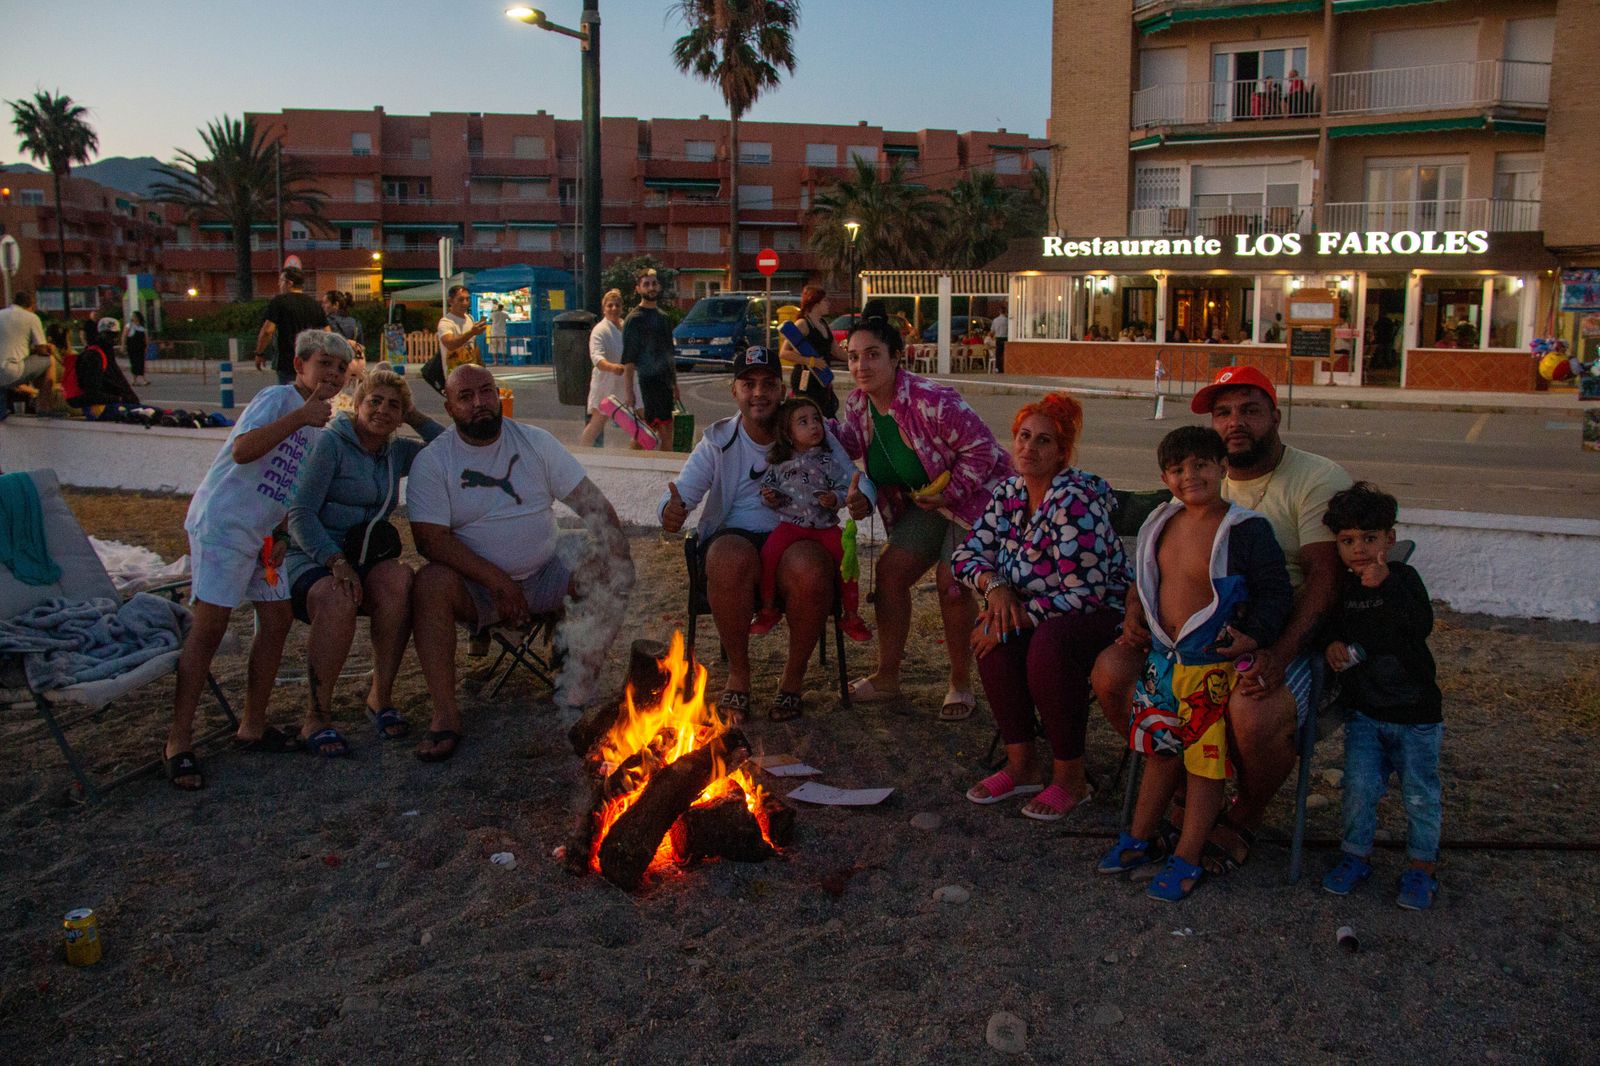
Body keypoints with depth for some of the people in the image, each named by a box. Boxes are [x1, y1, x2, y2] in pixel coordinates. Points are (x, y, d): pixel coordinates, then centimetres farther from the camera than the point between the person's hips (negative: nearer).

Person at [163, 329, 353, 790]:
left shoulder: (319, 426, 15)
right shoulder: (277, 398, -10)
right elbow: (243, 450, -26)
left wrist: (282, 536, 9)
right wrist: (299, 417, -28)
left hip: (262, 534, 9)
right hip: (222, 522, -9)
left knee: (278, 618, 6)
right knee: (210, 624, -10)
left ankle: (253, 726, 17)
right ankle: (178, 741, -4)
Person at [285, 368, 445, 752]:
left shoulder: (397, 452, 16)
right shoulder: (331, 443, -3)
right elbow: (300, 514, -11)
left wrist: (417, 418, 7)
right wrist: (336, 561, -24)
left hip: (369, 560, 5)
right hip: (314, 560, -4)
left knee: (399, 578, -32)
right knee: (338, 601, -38)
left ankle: (381, 695, -18)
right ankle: (317, 717, -19)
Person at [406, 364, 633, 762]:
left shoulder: (536, 442, 4)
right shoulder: (432, 461, -4)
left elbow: (592, 503, 1)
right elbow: (431, 539, -14)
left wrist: (614, 549, -17)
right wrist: (497, 581, -22)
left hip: (545, 580, 3)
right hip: (476, 589, -2)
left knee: (614, 577, -21)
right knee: (430, 584, -33)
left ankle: (573, 699, -18)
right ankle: (445, 714, -27)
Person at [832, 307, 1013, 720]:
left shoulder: (932, 400, -30)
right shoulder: (858, 403, -5)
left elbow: (982, 447, -25)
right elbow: (844, 449, 3)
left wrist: (949, 493, -22)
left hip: (975, 497, -7)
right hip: (925, 502, 8)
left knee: (952, 580, -17)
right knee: (890, 570, -3)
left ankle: (961, 686, 1)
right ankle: (887, 676, 9)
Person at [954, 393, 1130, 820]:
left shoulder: (1075, 498, -22)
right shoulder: (1009, 492, 2)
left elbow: (1085, 593, -25)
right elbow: (967, 553, 3)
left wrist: (1021, 616, -25)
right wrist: (994, 584, -18)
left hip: (1102, 612, -6)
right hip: (1037, 613, 6)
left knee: (1048, 645, -35)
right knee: (993, 632, -23)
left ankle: (1070, 776, -17)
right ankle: (1021, 765, -11)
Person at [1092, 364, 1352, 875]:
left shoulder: (1320, 479, -6)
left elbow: (1324, 576, -16)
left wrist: (1280, 655, -29)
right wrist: (1137, 612, -7)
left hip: (1291, 639, -5)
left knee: (1254, 712, -36)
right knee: (1111, 671, -14)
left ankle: (1243, 820, 0)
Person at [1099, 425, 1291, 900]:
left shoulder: (1246, 530, -15)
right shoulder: (1162, 522, 4)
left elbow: (1276, 590, -10)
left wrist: (1254, 636, -20)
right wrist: (1135, 608, 10)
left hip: (1213, 666, -6)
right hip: (1163, 657, 6)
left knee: (1205, 760, 4)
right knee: (1161, 750, 18)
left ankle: (1187, 860, 16)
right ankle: (1139, 838, 32)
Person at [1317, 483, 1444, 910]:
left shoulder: (1404, 578, -10)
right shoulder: (1342, 583, 0)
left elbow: (1422, 626, -26)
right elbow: (1330, 621, 14)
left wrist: (1384, 585, -34)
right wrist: (1332, 643, -8)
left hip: (1415, 713, -2)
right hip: (1363, 711, 3)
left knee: (1419, 792, 6)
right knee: (1359, 786, 0)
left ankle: (1422, 863, 24)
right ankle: (1356, 855, 19)